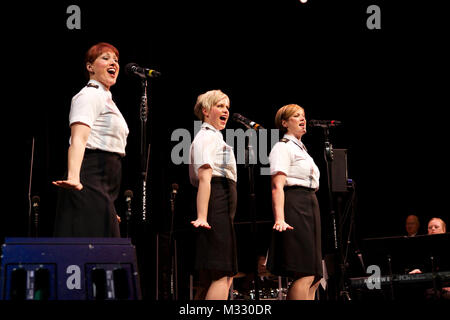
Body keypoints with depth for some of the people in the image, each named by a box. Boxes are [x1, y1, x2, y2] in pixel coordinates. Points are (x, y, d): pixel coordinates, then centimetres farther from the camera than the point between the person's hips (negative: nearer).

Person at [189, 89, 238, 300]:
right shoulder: (207, 137, -5)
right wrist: (202, 216, -27)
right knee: (222, 275, -16)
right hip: (217, 204, -11)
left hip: (222, 209, 11)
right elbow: (204, 177, -18)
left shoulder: (214, 137, 27)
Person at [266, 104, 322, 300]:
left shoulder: (301, 149, 26)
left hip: (310, 208, 10)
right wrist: (279, 219, -28)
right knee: (305, 275, -16)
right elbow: (277, 186, -16)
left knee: (314, 277, 6)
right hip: (295, 208, -10)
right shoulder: (283, 147, -4)